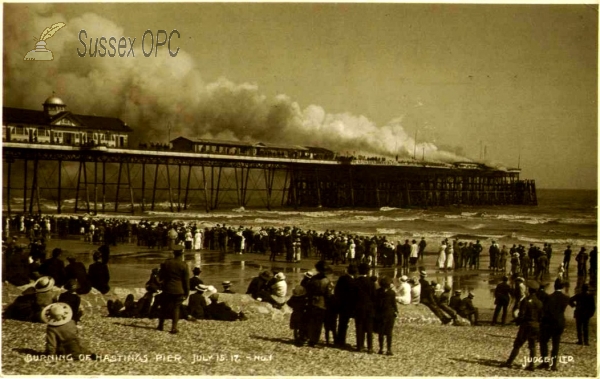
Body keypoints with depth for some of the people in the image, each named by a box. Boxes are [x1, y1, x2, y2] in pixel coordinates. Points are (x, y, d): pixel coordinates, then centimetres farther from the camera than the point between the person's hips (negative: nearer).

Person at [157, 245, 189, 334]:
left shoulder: (166, 263, -3)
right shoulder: (183, 265, -11)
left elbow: (161, 276, 6)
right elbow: (186, 280, -7)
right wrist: (187, 292, 2)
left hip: (167, 289, 2)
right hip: (179, 290, -2)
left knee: (164, 307, 15)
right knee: (176, 308, 4)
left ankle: (161, 325, 24)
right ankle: (174, 328, 0)